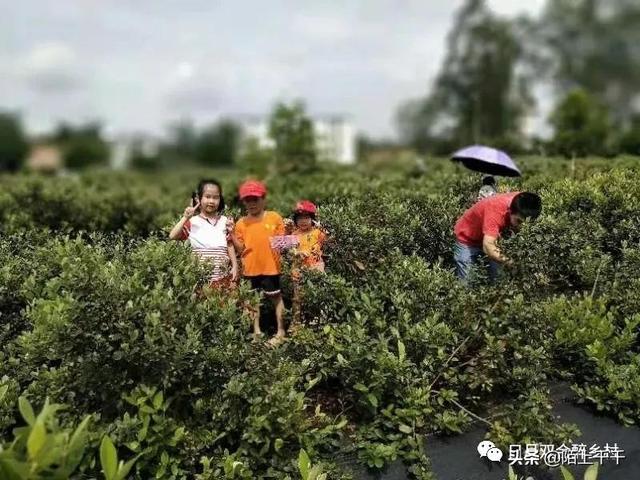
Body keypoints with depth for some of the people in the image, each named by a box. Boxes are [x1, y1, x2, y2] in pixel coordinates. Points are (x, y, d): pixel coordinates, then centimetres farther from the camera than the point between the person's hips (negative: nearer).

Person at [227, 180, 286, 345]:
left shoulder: (275, 218, -4)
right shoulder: (241, 223, 1)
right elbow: (240, 249, 0)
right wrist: (232, 234, -11)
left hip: (270, 266, -3)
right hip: (250, 268, 3)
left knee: (276, 297, 7)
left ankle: (281, 332, 18)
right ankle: (256, 331, 29)